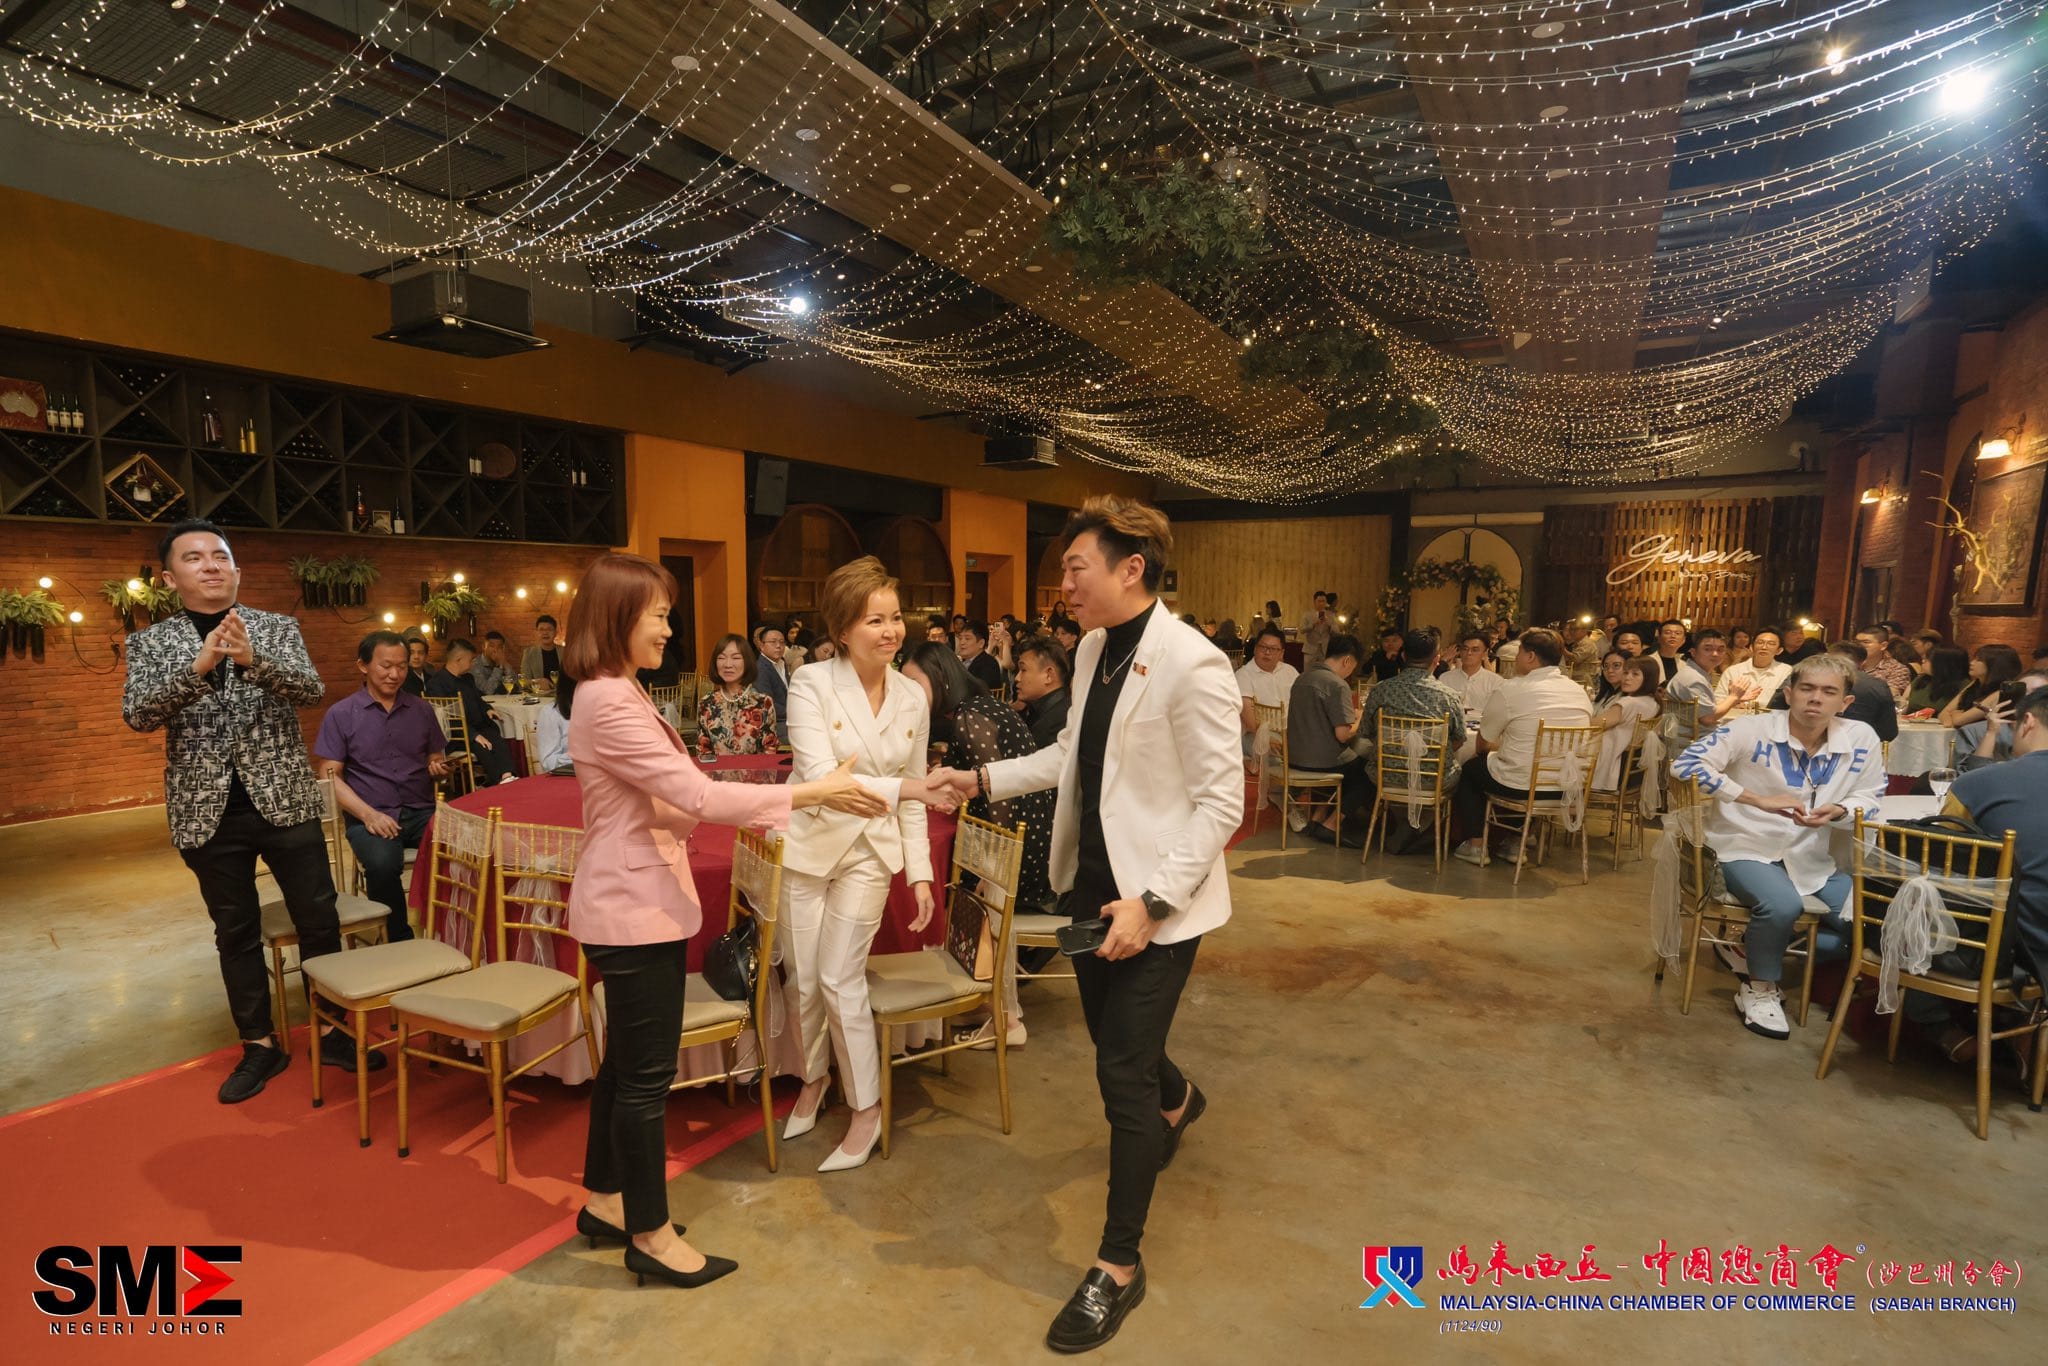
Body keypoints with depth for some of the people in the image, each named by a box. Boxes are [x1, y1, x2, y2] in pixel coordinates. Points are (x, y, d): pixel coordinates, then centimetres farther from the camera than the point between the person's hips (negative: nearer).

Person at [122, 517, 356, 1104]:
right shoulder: (150, 642, 4)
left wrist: (253, 658, -30)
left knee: (319, 923, 4)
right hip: (208, 812, 1)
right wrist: (198, 665, -26)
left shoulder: (276, 627, 3)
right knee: (236, 934, 11)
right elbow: (136, 715, -10)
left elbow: (310, 689, -10)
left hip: (284, 801, -1)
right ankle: (260, 1045, 25)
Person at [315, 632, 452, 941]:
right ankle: (401, 941, -12)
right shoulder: (340, 714, 4)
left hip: (421, 811, 2)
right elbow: (331, 776, 0)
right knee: (383, 864, -35)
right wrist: (368, 814, -14)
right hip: (370, 816, -2)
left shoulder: (421, 710, 13)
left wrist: (439, 769, -5)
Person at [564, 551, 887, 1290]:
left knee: (625, 1061, 21)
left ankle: (605, 1201, 37)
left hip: (634, 903, 10)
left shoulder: (612, 695, 12)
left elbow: (670, 802, 14)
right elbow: (696, 794, -25)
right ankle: (650, 1234, 20)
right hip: (636, 909, -10)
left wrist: (751, 816, 7)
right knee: (647, 1073, 3)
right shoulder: (610, 703, -21)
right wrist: (811, 793, -22)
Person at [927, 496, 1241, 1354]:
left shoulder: (1191, 663, -21)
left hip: (1157, 901, -8)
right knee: (1112, 1039, 24)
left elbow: (1221, 802, -20)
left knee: (1121, 1074, 0)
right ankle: (1176, 1101, 59)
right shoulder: (1094, 650, 4)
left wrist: (1152, 900, -24)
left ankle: (1119, 1265, 22)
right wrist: (985, 780, 9)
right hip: (1091, 881, 8)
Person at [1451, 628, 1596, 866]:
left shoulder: (1512, 689, -14)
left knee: (1471, 767, 22)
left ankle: (1476, 845, 22)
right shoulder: (1580, 692, 4)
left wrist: (1495, 746, 20)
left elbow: (1483, 744, -5)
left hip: (1520, 787, -6)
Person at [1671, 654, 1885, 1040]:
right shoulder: (1752, 730, -16)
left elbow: (1869, 796, 10)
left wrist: (1840, 811, -15)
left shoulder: (1862, 740, -4)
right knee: (1783, 904, -32)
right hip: (1745, 847, -6)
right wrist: (1759, 800, -30)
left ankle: (1757, 950, 17)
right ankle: (1758, 990, -3)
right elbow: (1685, 763, -26)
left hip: (1811, 856, 6)